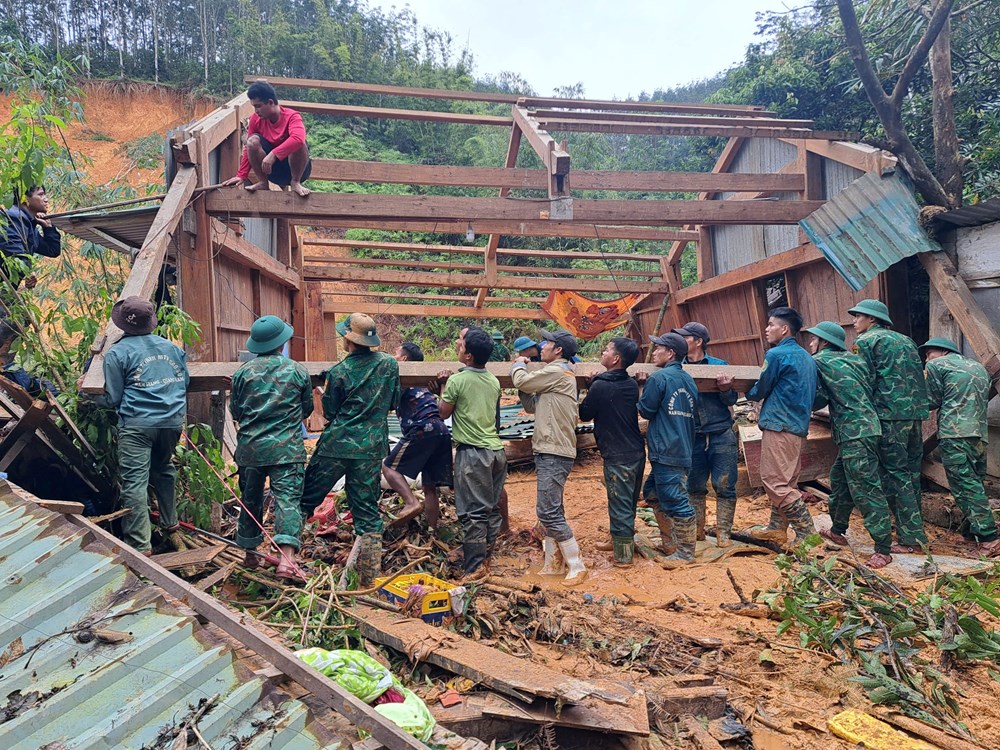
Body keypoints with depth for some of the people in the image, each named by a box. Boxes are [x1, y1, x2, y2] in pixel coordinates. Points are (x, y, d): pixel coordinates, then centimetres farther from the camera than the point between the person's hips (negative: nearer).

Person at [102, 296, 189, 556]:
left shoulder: (117, 353, -3)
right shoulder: (171, 347, 10)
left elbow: (113, 399, -2)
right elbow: (185, 381, 16)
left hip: (137, 424, -5)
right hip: (173, 420, 5)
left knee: (134, 481, -2)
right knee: (164, 470, 25)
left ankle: (140, 546, -3)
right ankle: (170, 526, 34)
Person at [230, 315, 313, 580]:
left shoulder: (243, 372, 0)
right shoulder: (297, 371, -2)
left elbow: (235, 412, 9)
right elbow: (307, 409, 10)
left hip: (250, 447, 3)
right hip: (287, 448, -2)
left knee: (250, 499, 17)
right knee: (287, 498, -5)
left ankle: (250, 554, 31)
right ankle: (287, 556, -19)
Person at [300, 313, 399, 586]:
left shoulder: (338, 372, -8)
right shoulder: (389, 364, 2)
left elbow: (330, 413, 1)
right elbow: (393, 403, 12)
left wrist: (323, 395, 20)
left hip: (336, 445, -3)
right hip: (372, 448, 3)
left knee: (307, 497, 13)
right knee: (368, 510, 8)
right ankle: (369, 576, 11)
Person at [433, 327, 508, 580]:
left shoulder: (457, 380, -11)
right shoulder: (494, 381, 8)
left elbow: (443, 413, 0)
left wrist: (443, 386, 13)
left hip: (472, 453, -7)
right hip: (496, 450, 7)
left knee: (473, 512, -2)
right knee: (492, 509, 13)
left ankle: (474, 569, 2)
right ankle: (485, 558, 24)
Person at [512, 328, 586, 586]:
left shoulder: (557, 371, -13)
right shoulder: (556, 374, 20)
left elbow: (521, 381, -13)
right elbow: (531, 405, 18)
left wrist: (519, 365, 9)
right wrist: (523, 371, 9)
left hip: (555, 454, -11)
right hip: (550, 452, 11)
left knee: (548, 512, -10)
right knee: (550, 510, 15)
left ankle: (577, 567, -2)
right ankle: (553, 563, 25)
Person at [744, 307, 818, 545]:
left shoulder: (776, 354, -12)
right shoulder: (806, 357, 14)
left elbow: (759, 391, -4)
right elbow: (813, 396, 20)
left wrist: (748, 393, 17)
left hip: (779, 426, -9)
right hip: (799, 426, 9)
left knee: (775, 481, -6)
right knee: (785, 481, 15)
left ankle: (807, 533, -6)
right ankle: (777, 528, 23)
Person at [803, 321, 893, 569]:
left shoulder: (818, 361, -6)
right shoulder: (853, 359, 16)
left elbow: (818, 399, -7)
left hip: (856, 434, -9)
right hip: (863, 429, 9)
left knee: (866, 489, -7)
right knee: (839, 479, 20)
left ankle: (883, 549, -3)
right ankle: (838, 531, 33)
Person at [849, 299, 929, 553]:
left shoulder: (865, 341, -1)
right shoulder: (905, 340, 21)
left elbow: (866, 380, -8)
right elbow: (919, 377, 18)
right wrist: (919, 408, 20)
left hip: (890, 414, -7)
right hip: (916, 411, 7)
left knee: (895, 474, -4)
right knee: (911, 472, 13)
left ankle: (911, 537, -4)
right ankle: (915, 530, 19)